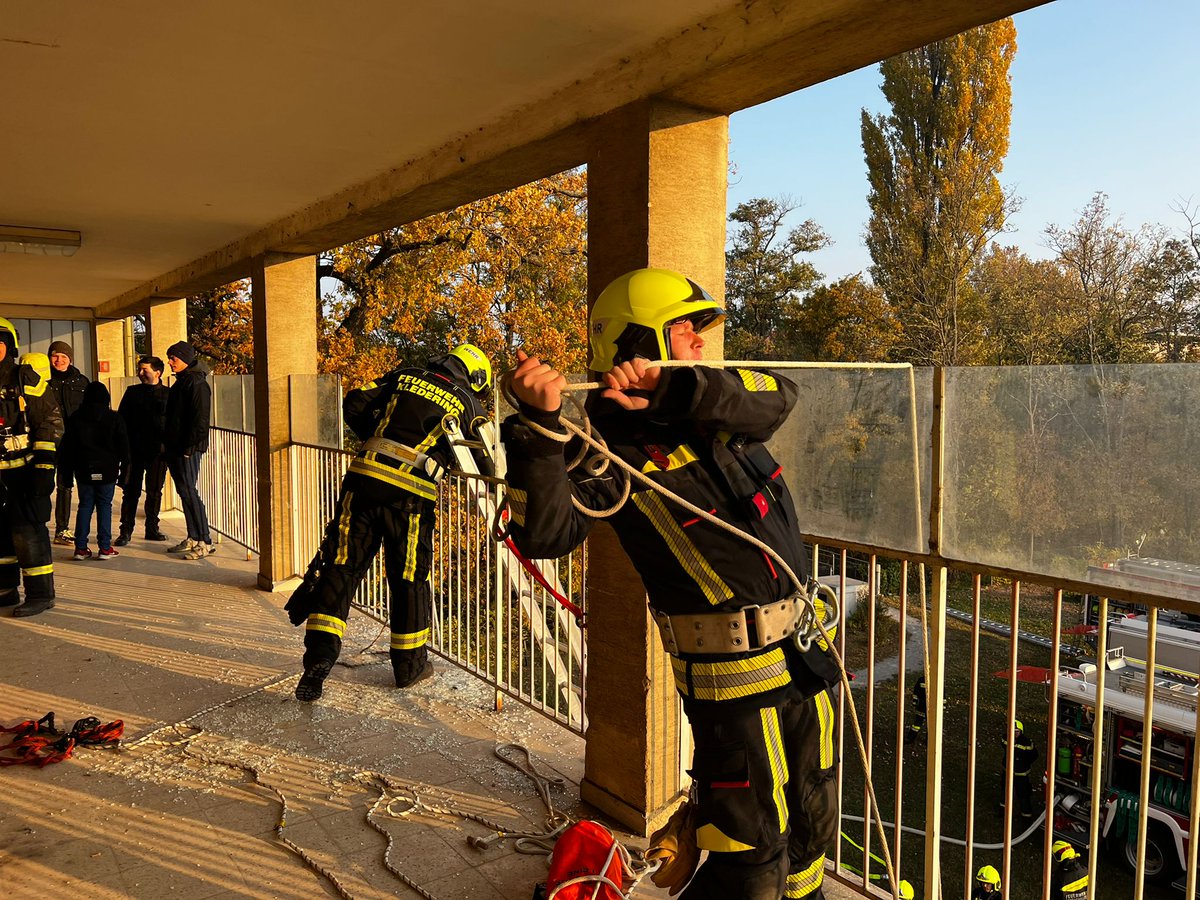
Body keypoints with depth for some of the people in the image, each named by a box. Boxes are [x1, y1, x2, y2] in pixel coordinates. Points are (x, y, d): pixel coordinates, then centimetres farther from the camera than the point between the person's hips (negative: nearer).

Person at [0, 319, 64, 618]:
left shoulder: (27, 378, -7)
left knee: (26, 527, -7)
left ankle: (41, 593, 1)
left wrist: (43, 466, -14)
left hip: (26, 468, -6)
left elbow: (52, 420, -9)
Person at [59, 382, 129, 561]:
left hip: (84, 470, 2)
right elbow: (123, 445, -1)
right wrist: (123, 466, 6)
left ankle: (80, 547, 6)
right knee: (104, 506, 3)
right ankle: (104, 548, 1)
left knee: (85, 505, 9)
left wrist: (67, 466, 13)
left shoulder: (75, 418, 2)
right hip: (107, 471, -2)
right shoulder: (114, 419, -4)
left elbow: (67, 445, 6)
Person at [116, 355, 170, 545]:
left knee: (155, 491, 8)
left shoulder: (168, 394, 5)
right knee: (131, 490, 1)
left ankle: (152, 528, 20)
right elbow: (121, 420, 10)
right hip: (134, 450, 1)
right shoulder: (132, 392, 10)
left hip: (158, 450, -1)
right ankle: (126, 530, 6)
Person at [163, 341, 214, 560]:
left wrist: (190, 446, -20)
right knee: (184, 491, 12)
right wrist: (167, 442, 15)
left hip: (188, 449, -10)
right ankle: (193, 538, 18)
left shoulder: (197, 383, -12)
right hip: (175, 447, 10)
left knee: (189, 491, -10)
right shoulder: (181, 382, 18)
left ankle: (205, 542, -6)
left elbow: (200, 418, -18)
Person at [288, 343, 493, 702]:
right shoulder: (468, 404, 11)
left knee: (340, 567, 7)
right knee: (410, 580, 12)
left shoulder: (405, 376, 18)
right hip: (410, 497, -2)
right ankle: (410, 665, 26)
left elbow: (354, 405, 13)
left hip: (364, 479, 2)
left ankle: (319, 656, -1)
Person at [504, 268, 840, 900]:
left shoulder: (714, 407, 5)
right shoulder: (618, 451, -15)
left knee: (811, 821, 25)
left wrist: (675, 387, -28)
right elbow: (546, 532, -28)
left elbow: (776, 396, -15)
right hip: (736, 670, -7)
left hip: (804, 651, 7)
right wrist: (540, 425, -40)